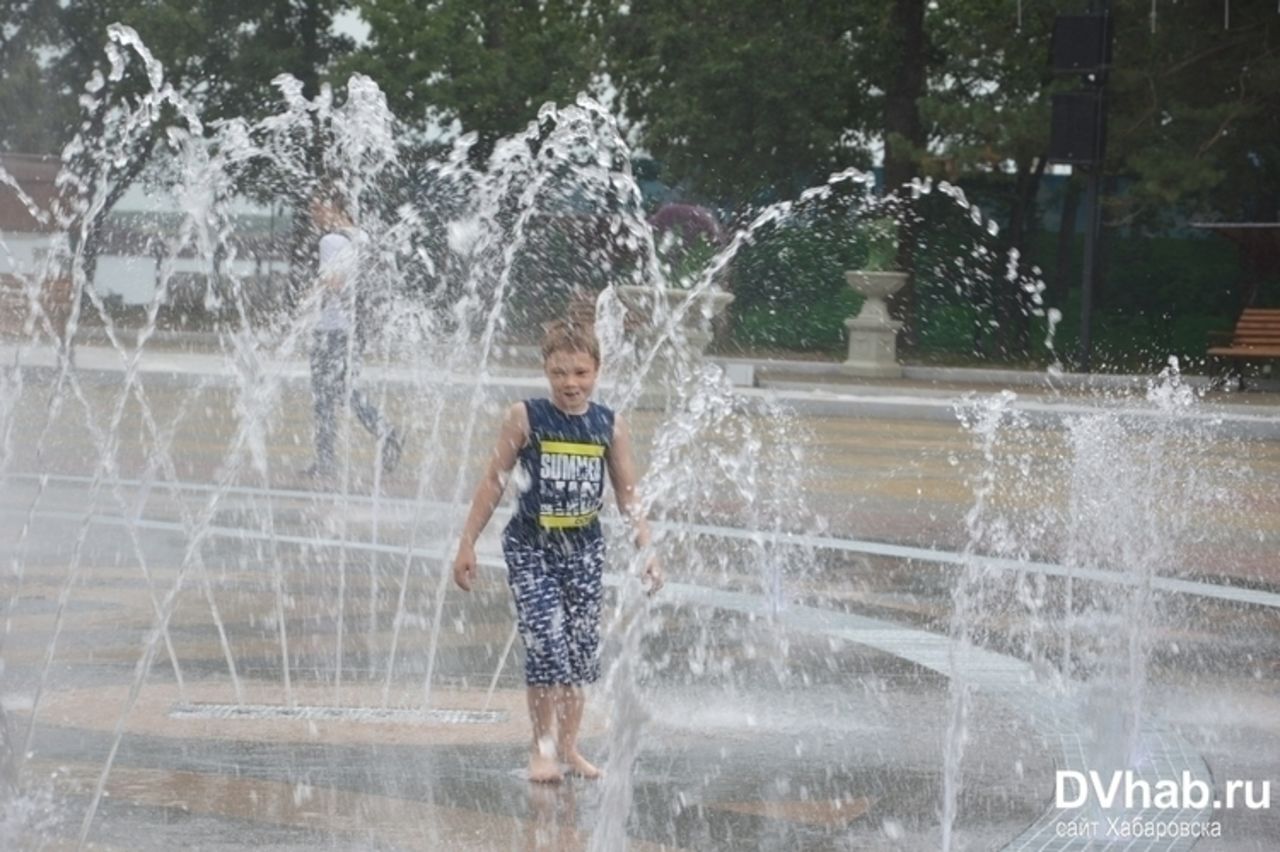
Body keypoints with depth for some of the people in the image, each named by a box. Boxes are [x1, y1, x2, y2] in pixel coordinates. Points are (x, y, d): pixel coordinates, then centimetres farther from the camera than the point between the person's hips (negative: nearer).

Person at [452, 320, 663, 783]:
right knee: (546, 642, -13)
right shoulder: (525, 418, -9)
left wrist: (647, 550, -2)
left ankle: (568, 746, 19)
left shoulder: (610, 426, -1)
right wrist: (467, 544, -2)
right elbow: (494, 481, -3)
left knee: (580, 649, 6)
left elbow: (628, 495, 6)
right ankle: (542, 748, -1)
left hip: (584, 547, 3)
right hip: (531, 547, -3)